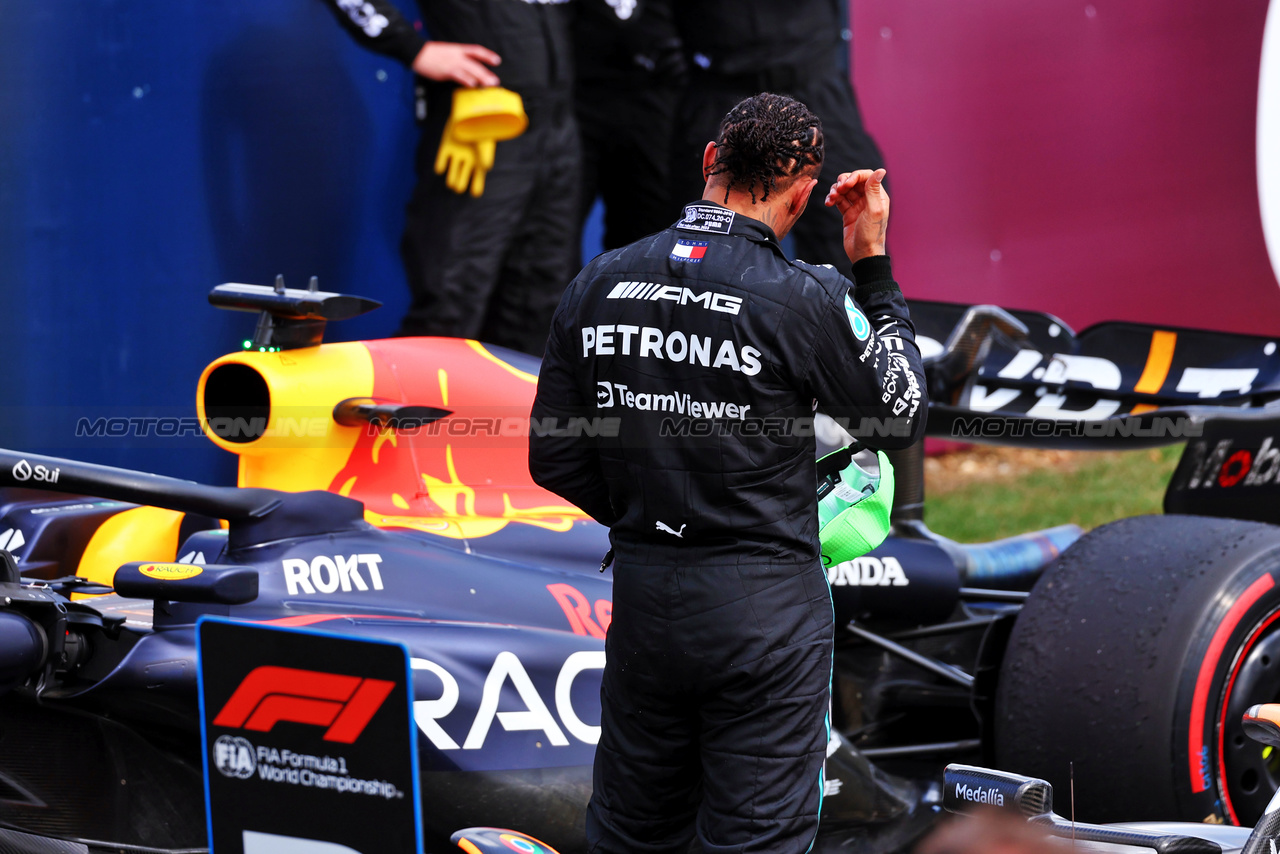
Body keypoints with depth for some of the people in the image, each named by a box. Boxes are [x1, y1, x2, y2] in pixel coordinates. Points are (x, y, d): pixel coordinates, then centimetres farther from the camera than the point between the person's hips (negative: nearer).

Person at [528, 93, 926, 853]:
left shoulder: (598, 285, 1)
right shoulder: (804, 298, -13)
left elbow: (555, 460, 5)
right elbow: (902, 416, 2)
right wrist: (873, 270, 4)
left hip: (641, 595, 5)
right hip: (765, 606, -4)